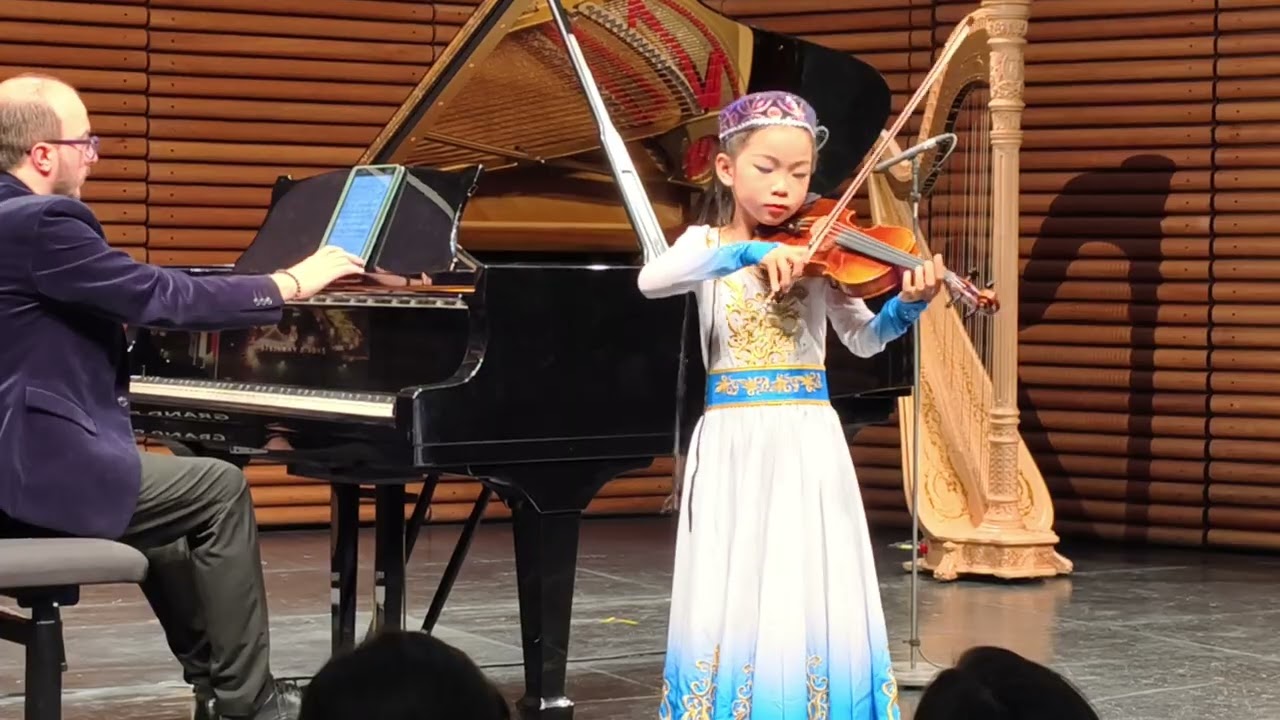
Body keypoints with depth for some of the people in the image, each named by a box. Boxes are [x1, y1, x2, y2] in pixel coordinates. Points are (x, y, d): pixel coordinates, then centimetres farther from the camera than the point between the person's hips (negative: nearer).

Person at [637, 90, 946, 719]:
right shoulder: (706, 242, 3)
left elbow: (864, 339, -3)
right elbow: (650, 282, -18)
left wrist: (907, 305, -24)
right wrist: (746, 251, -28)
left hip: (807, 441, 0)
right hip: (733, 442, 0)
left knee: (812, 598, -2)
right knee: (730, 598, -1)